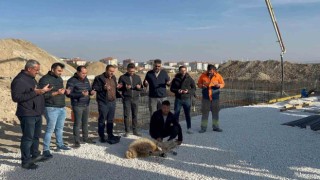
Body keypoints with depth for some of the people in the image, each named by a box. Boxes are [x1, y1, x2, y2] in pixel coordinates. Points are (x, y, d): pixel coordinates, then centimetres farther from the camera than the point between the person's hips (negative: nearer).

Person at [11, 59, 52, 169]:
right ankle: (25, 161, 9)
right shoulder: (19, 80, -16)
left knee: (36, 136, 19)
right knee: (28, 138, -2)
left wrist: (42, 90, 10)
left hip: (37, 114, 9)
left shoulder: (31, 78, 14)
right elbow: (16, 97, -24)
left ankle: (35, 155, 34)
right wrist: (34, 92, -27)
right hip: (27, 115, -9)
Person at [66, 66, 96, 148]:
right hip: (77, 105, -6)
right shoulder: (72, 81, -12)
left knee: (85, 122, 16)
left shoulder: (86, 79, 9)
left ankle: (85, 138, 29)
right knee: (77, 123, -1)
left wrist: (91, 92, -6)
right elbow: (68, 94, -16)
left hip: (86, 105, 6)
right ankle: (77, 141, 9)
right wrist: (81, 94, -26)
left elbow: (89, 88, 19)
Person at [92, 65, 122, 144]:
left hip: (112, 102, 7)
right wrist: (103, 88, -22)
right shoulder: (99, 78, -9)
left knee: (110, 120, 14)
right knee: (102, 120, 2)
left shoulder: (113, 78, 13)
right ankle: (102, 137, 11)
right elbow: (94, 88, -10)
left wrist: (117, 87, 4)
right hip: (103, 102, -6)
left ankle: (110, 135, 26)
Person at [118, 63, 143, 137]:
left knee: (135, 115, 6)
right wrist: (125, 87, -15)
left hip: (135, 98, 2)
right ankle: (127, 131, 10)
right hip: (126, 99, -2)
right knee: (126, 115, 0)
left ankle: (135, 131, 14)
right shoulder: (122, 77, 2)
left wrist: (139, 87, -10)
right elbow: (119, 88, 3)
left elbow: (141, 88, 13)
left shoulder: (137, 77, 9)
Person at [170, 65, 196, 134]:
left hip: (187, 99, 0)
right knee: (176, 113, 4)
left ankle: (189, 128, 16)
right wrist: (177, 91, -14)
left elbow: (194, 88, 3)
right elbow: (171, 88, 5)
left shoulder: (189, 79, 1)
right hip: (178, 99, 0)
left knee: (187, 114, 6)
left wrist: (188, 91, -15)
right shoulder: (175, 79, 2)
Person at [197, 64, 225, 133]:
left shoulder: (218, 76, 2)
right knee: (204, 112, 0)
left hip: (215, 97, 1)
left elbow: (223, 84, 6)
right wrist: (202, 86, -13)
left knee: (215, 112, 7)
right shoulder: (203, 76, 1)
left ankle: (215, 127, 19)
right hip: (205, 97, -1)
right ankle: (203, 127, 7)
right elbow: (199, 84, 8)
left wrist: (218, 85, -15)